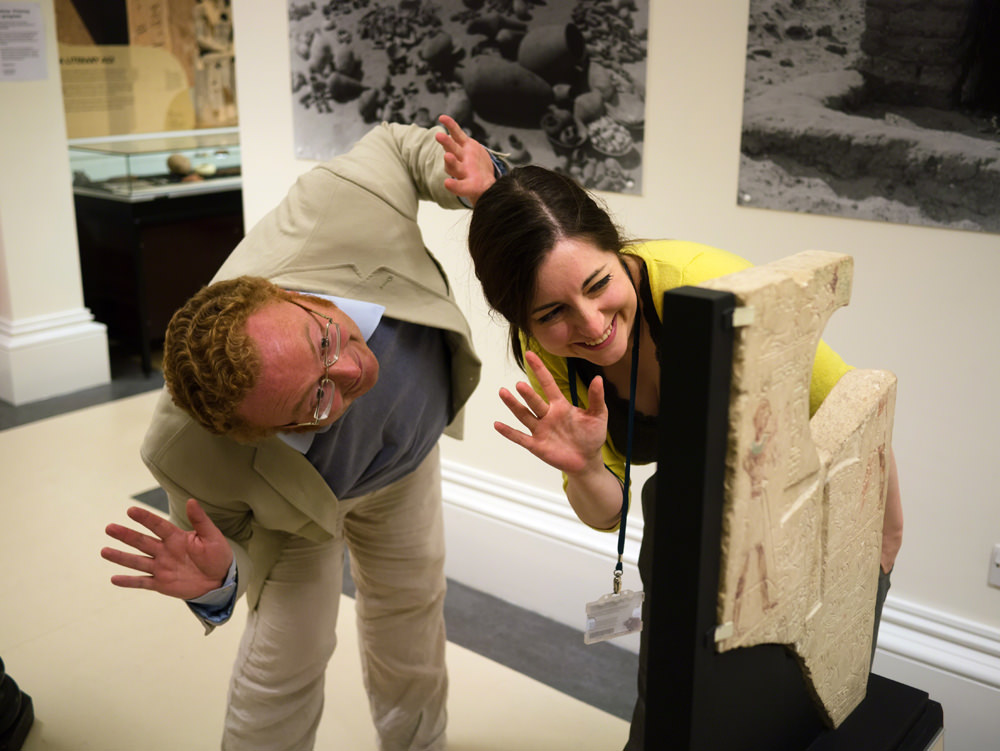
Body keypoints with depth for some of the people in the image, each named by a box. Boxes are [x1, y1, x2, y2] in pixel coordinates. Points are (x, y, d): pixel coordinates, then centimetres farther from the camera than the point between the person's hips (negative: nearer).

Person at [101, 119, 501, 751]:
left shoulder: (335, 207, -44)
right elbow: (223, 532, -20)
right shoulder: (191, 454, -44)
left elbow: (395, 143, -19)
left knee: (411, 605, 20)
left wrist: (477, 176, -40)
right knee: (288, 652, -2)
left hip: (409, 451, 4)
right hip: (303, 497, -3)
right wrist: (217, 583, -44)